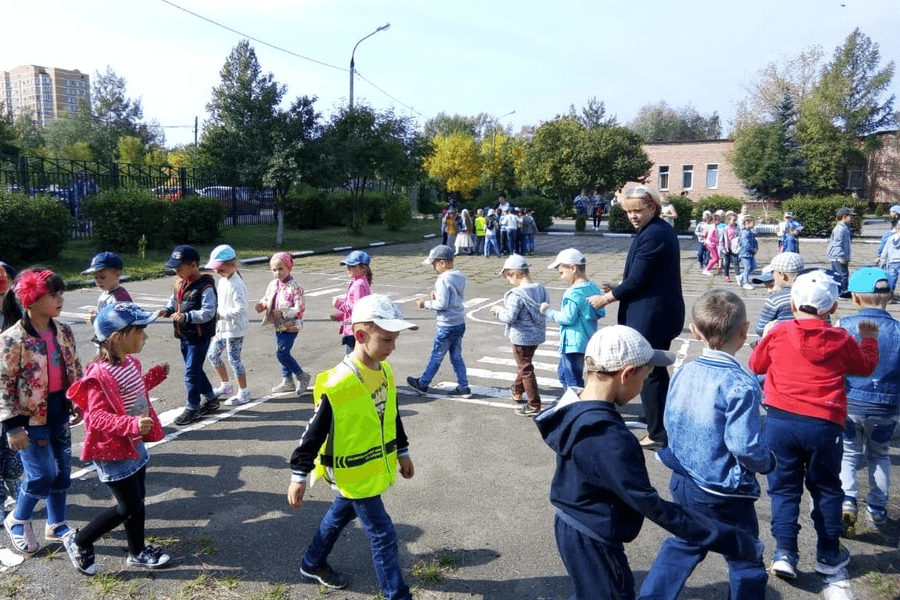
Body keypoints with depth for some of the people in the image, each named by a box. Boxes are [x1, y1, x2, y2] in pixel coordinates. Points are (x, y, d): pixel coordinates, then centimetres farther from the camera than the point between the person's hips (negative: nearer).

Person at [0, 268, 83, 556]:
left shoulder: (63, 331, 1)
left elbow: (75, 368, 11)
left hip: (59, 408, 6)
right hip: (31, 414, -6)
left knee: (62, 469, 13)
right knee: (42, 474, -3)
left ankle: (56, 524, 31)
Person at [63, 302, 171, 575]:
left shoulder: (130, 363, 3)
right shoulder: (101, 375, -26)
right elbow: (97, 416, -28)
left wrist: (155, 376, 9)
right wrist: (132, 424, -40)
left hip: (134, 445, 9)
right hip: (114, 452, -9)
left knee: (137, 500, 18)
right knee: (129, 507, 0)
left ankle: (137, 552, 34)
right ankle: (79, 542, 21)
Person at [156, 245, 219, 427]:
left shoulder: (205, 286, -18)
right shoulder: (180, 282, 7)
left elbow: (208, 312, -23)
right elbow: (174, 301, 20)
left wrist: (186, 316, -32)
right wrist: (167, 310, -1)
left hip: (199, 337, -9)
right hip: (184, 335, 9)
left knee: (191, 371, -6)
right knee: (195, 369, 18)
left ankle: (192, 408, 6)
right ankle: (210, 399, 34)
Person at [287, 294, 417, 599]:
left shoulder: (384, 370, -4)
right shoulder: (337, 385, -29)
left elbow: (391, 416, 10)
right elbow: (315, 433, -20)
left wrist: (402, 452, 18)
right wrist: (299, 476, -13)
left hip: (376, 466, 8)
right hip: (354, 474, -8)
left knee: (340, 514, 26)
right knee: (383, 535, 0)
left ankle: (313, 564, 49)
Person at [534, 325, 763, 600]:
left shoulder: (575, 408, -4)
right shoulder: (608, 439, -33)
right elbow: (650, 505, -28)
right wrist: (731, 540, -23)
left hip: (572, 527, 9)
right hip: (592, 542, -9)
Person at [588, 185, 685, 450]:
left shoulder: (651, 235, -21)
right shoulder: (663, 230, 11)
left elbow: (635, 281, -21)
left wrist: (606, 298, -8)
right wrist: (618, 288, 13)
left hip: (650, 317, -10)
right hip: (664, 313, 10)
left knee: (649, 374, 1)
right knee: (658, 371, 20)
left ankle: (657, 434, 12)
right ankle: (666, 427, 33)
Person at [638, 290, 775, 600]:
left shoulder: (682, 374, -3)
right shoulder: (740, 384, -23)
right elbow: (745, 446, -25)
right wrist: (768, 462, -5)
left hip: (683, 482, 6)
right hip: (724, 495, -6)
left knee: (681, 545, 26)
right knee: (746, 562, 15)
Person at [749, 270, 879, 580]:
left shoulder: (778, 333, -4)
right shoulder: (842, 340, -1)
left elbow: (756, 365, 9)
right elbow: (866, 366, 18)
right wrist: (869, 338, 34)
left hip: (780, 421, 0)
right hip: (824, 426, 1)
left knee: (784, 489, 10)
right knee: (826, 490, 17)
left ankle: (784, 552, 4)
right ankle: (829, 556, 28)